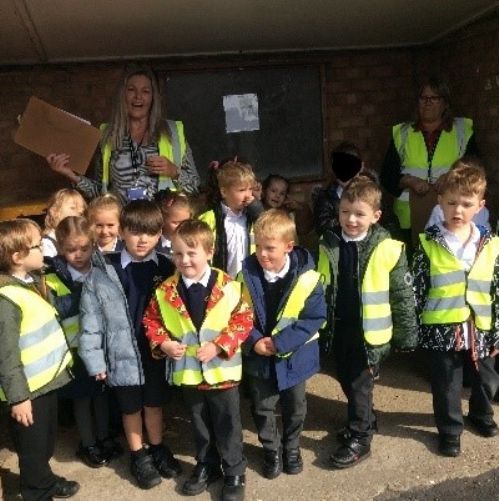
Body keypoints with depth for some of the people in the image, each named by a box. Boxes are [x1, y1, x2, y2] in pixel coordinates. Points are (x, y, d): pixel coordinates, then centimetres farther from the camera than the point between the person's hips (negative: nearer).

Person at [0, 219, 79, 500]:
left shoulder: (31, 282, 4)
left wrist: (61, 362, 16)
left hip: (47, 379, 8)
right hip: (29, 389, -8)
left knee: (47, 441, 25)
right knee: (33, 446, 12)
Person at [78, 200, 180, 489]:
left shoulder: (167, 268, -6)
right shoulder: (102, 271, -11)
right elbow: (91, 319, -7)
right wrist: (95, 360, -7)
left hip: (158, 352, 1)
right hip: (124, 354, -1)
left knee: (155, 404, 21)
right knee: (131, 408, 18)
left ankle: (158, 449, 44)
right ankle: (139, 456, 40)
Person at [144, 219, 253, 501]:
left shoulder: (228, 286, -15)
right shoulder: (166, 291, -6)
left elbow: (244, 320, -12)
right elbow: (152, 321, 4)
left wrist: (219, 346, -19)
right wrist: (162, 343, -13)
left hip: (222, 371, -3)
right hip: (188, 372, 3)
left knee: (228, 426, 12)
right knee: (200, 424, 22)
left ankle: (235, 472, 31)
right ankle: (207, 466, 42)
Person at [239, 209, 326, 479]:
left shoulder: (306, 277, -21)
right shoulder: (247, 275, -13)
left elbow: (315, 318, -18)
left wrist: (280, 342, -23)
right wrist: (253, 341, -20)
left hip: (294, 356, -1)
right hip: (259, 356, 1)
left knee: (295, 407, 20)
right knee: (262, 408, 15)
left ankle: (291, 446, 45)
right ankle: (271, 449, 39)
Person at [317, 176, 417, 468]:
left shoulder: (388, 249, -14)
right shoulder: (328, 246, -3)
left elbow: (403, 295, -7)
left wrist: (407, 334, -2)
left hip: (369, 331, -5)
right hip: (338, 327, 5)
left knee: (360, 385, 4)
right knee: (347, 381, 19)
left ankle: (359, 439, 21)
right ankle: (365, 421, 42)